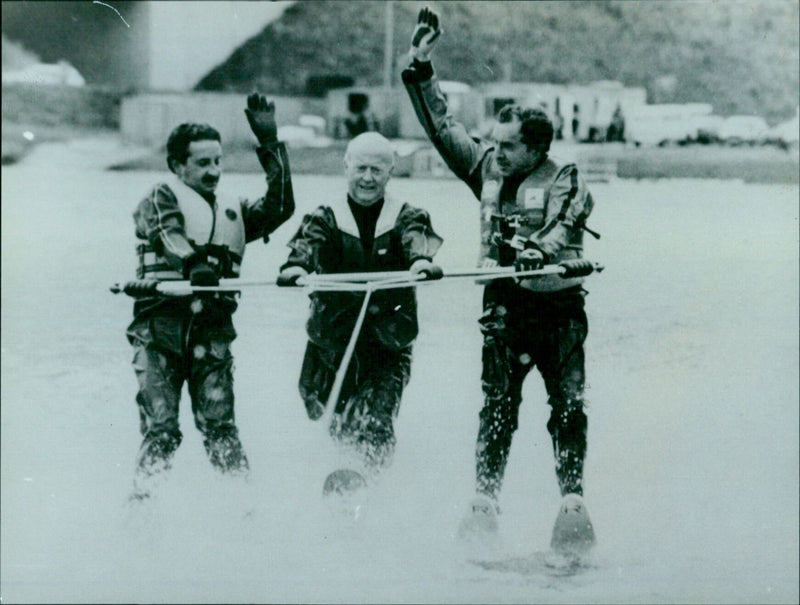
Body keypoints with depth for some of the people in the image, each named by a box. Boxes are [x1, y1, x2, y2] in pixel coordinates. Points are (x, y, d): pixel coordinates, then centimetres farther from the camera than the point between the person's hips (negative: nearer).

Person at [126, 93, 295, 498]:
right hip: (160, 327, -3)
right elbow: (166, 233, -13)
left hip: (212, 332, 3)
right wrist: (194, 263, -35)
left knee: (219, 425, -10)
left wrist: (269, 143, 7)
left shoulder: (232, 212, 24)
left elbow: (280, 207, 10)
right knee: (161, 430, -11)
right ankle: (143, 502, -3)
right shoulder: (160, 200, 9)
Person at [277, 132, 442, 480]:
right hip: (330, 342, 1)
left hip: (389, 345, -1)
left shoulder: (405, 218, 4)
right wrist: (296, 266, -41)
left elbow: (416, 240, -18)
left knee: (376, 430, -13)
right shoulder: (327, 218, 4)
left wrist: (421, 260, -43)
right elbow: (308, 244, -17)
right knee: (330, 428, 6)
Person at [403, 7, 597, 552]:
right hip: (506, 306, 3)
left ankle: (573, 501, -10)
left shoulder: (566, 183, -5)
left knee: (568, 405, -9)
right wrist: (421, 68, 12)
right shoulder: (488, 168, 9)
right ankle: (485, 501, -8)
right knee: (498, 404, -6)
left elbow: (566, 226, -20)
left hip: (558, 307, -3)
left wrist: (536, 250, -38)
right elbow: (442, 126, 15)